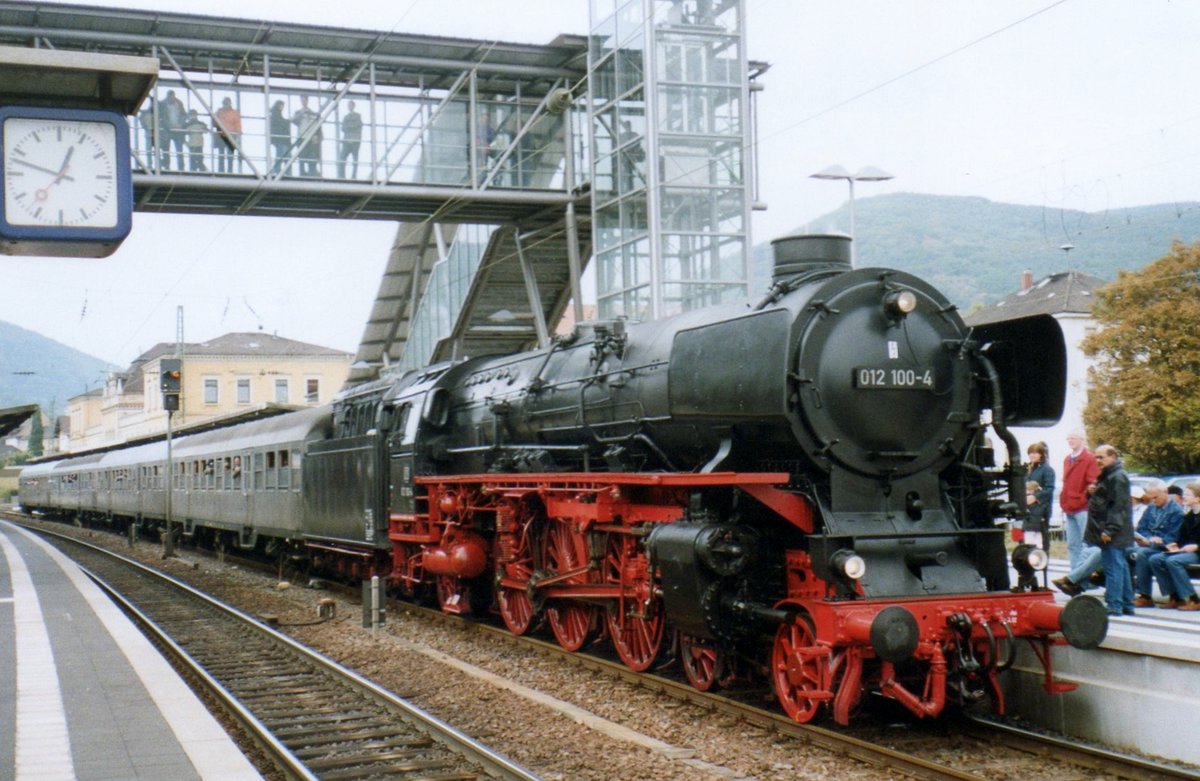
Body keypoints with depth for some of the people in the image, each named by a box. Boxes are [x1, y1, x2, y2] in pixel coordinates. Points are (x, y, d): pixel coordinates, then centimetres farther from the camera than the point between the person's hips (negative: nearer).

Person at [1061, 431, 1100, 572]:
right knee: (1072, 545, 8)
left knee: (1086, 545, -7)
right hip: (1069, 510, 8)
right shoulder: (1067, 460, 19)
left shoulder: (1090, 459, -4)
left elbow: (1094, 484, -11)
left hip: (1083, 509, -8)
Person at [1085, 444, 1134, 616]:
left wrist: (1109, 530, -24)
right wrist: (1092, 493, 7)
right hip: (1109, 531, 11)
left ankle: (1114, 605, -10)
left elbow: (1118, 506, -20)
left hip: (1112, 533, -11)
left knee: (1113, 567, -10)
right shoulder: (1107, 476, 20)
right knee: (1120, 566, 13)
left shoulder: (1118, 477, -13)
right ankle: (1127, 605, 18)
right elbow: (1101, 501, 29)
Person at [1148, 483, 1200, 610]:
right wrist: (1176, 544, 3)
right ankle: (1175, 597, -9)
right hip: (1184, 550, 8)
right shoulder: (1188, 516, 18)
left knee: (1173, 560, -32)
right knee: (1155, 559, -10)